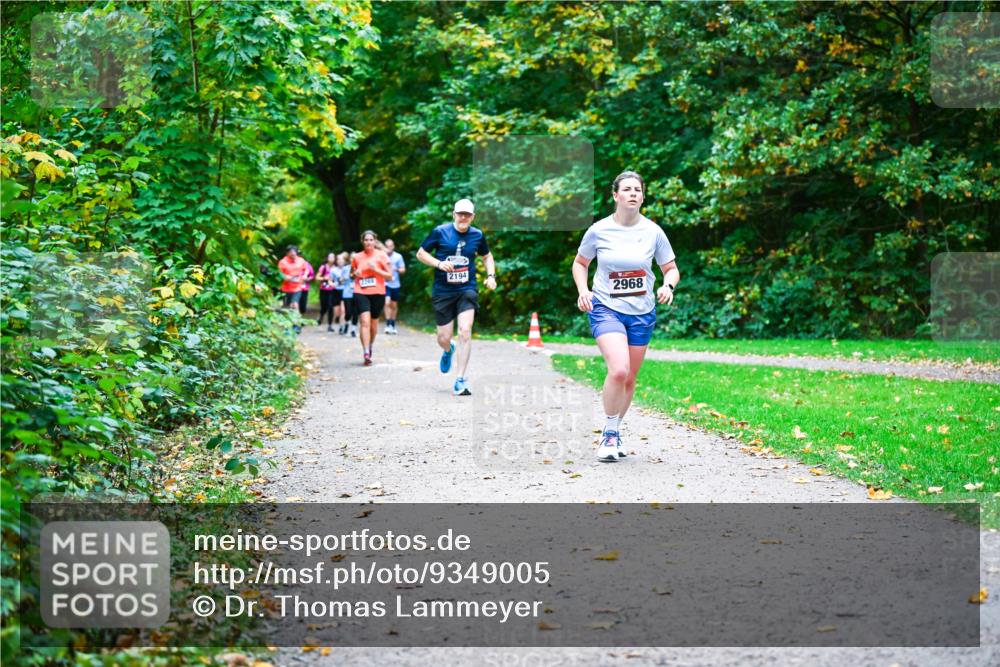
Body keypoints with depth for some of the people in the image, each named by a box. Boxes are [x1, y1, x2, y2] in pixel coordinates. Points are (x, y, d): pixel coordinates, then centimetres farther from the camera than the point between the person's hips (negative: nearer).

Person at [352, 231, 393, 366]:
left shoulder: (381, 255, 1)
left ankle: (370, 347, 38)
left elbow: (389, 275, 0)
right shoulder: (357, 257, 6)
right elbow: (352, 273, 22)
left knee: (373, 323, 12)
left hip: (378, 293, 0)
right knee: (365, 322, -15)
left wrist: (376, 269, -14)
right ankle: (366, 354, -20)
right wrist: (355, 274, -2)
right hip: (361, 293, 0)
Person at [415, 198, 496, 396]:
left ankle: (460, 381, -10)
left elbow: (487, 256, 22)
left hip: (467, 290, 0)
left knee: (465, 331, -17)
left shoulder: (477, 235, 4)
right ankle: (448, 351, 46)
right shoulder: (440, 232, -4)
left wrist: (491, 276, 6)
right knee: (443, 338, 4)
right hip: (443, 291, 0)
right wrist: (439, 263, -14)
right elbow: (421, 254, 3)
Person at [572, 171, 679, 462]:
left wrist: (668, 285, -13)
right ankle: (609, 433, -4)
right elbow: (580, 263, 11)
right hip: (606, 308, -3)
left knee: (629, 379, 10)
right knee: (618, 370, -23)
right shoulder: (598, 230, -5)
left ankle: (615, 432, 31)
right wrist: (583, 291, -7)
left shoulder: (653, 231, 0)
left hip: (642, 312, 3)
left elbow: (671, 269, 9)